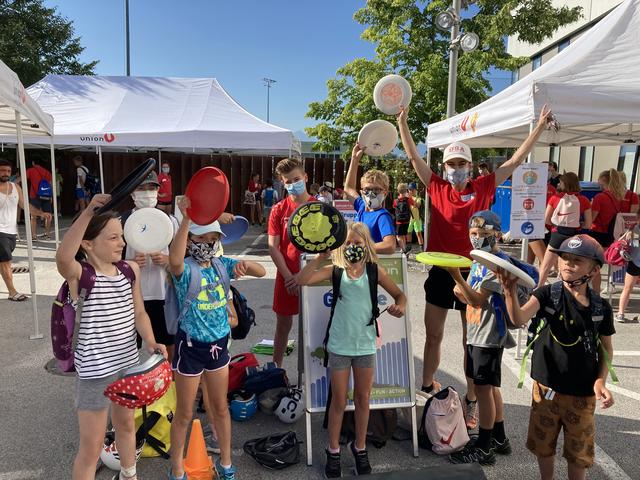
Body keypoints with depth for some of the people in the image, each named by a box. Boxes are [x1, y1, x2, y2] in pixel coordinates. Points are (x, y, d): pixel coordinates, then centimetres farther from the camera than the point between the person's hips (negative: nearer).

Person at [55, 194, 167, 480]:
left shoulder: (130, 270, -2)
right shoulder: (80, 274, -19)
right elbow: (62, 257, -43)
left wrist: (150, 341, -10)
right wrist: (89, 212, -49)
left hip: (129, 363, 6)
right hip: (95, 371, -6)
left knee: (126, 424, 28)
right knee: (91, 447, 7)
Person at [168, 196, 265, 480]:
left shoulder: (221, 265, -1)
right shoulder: (186, 269, -17)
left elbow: (261, 272, -3)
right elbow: (174, 261, -43)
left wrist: (245, 264, -25)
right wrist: (186, 219, -50)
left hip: (218, 345, 5)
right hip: (190, 347, -5)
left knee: (220, 407, 19)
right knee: (184, 413, 12)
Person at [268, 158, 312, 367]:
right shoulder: (279, 209, -1)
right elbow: (273, 247, -3)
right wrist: (289, 277, -11)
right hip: (286, 277, 1)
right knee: (283, 324, 11)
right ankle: (276, 368, 26)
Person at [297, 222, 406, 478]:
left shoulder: (374, 270, -2)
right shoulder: (335, 270, -5)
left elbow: (399, 294, 4)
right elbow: (301, 280, -16)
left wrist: (400, 305, -18)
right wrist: (321, 256, -22)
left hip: (365, 344, 1)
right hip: (339, 345, -1)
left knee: (363, 399, 15)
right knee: (339, 401, 10)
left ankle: (360, 447, 36)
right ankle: (333, 450, 29)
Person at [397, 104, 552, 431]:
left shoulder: (483, 188, 1)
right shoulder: (437, 188, 1)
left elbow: (515, 161, 5)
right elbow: (414, 157, 0)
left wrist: (539, 127, 5)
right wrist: (402, 122, -4)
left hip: (472, 272, -1)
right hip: (440, 272, 1)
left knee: (472, 340, 8)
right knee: (433, 335, 12)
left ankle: (471, 400, 22)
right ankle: (427, 387, 32)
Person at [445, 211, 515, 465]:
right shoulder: (478, 260, 12)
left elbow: (478, 300, -23)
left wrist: (457, 277, -32)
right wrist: (460, 292, -3)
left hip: (489, 335, -9)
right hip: (477, 332, 9)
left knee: (483, 387, -1)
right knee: (489, 386, 18)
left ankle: (483, 448, 11)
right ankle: (499, 439, 33)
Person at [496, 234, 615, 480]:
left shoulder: (601, 307, -5)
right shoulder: (547, 294, -11)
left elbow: (606, 348, 6)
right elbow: (519, 319, -28)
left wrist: (601, 381, -7)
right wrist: (510, 291, -45)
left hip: (582, 393, 0)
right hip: (546, 386, 0)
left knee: (579, 451, 16)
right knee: (543, 444, 19)